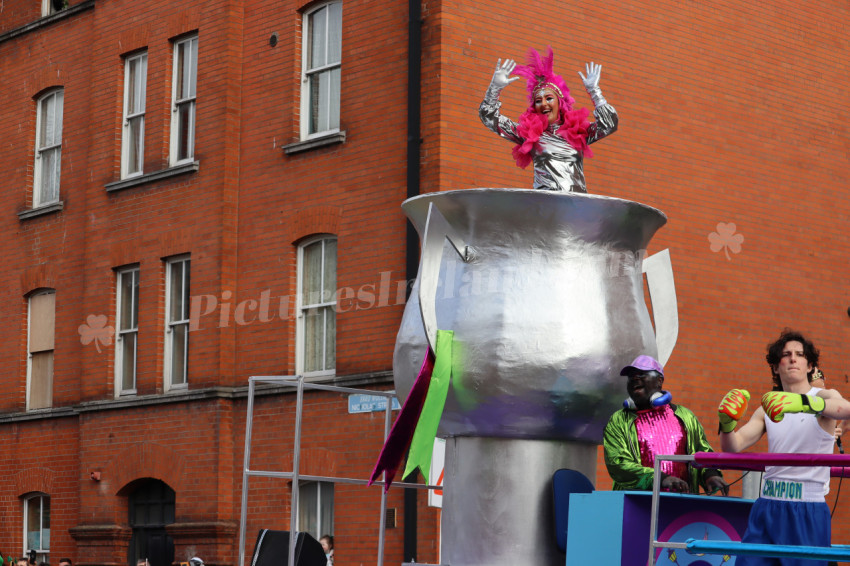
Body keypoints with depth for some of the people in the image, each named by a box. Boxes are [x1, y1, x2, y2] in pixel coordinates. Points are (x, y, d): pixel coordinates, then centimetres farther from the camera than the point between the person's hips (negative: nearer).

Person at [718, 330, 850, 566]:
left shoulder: (824, 396, 0)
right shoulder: (767, 409, 13)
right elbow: (733, 446, 4)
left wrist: (803, 402, -44)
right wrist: (727, 424, -19)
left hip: (808, 511, -4)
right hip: (767, 508, 4)